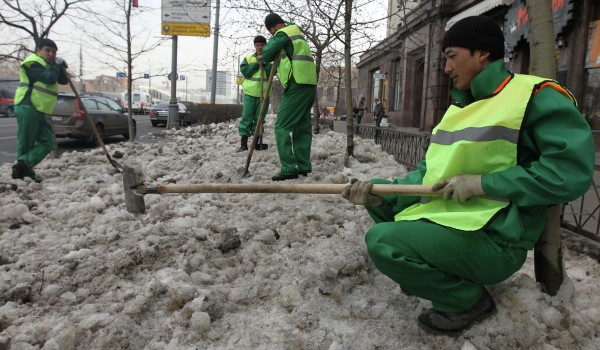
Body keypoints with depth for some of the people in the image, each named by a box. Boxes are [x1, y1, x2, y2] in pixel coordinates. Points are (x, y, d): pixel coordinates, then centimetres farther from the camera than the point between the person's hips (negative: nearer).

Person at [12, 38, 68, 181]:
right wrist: (56, 65, -5)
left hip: (38, 110, 9)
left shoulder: (48, 65, 23)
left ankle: (23, 167, 0)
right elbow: (50, 78, -21)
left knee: (48, 142, 2)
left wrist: (61, 67, 0)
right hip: (27, 108, -9)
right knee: (26, 144, -7)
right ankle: (22, 167, -4)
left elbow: (63, 80, 18)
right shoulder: (32, 63, -7)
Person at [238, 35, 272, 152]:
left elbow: (272, 72, -8)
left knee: (259, 118, 5)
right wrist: (257, 63, -10)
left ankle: (256, 142, 15)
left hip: (264, 93, 0)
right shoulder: (248, 58, 7)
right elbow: (245, 72, -6)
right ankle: (243, 144, -2)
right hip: (250, 92, 0)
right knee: (247, 117, -4)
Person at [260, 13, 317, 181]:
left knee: (282, 127, -8)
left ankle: (289, 168, -12)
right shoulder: (295, 33, 26)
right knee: (302, 126, 10)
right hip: (309, 84, 10)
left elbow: (266, 55, -6)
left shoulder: (283, 34, -4)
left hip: (297, 85, -10)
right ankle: (304, 166, 11)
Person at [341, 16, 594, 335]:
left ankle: (467, 299, -2)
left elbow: (573, 170, -21)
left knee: (382, 241, -25)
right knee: (379, 204, 10)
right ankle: (429, 268, 17)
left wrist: (482, 183, -22)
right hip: (445, 221, 9)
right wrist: (379, 193, -6)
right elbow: (428, 174, 10)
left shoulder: (536, 95, -11)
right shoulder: (458, 109, 14)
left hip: (495, 240, -8)